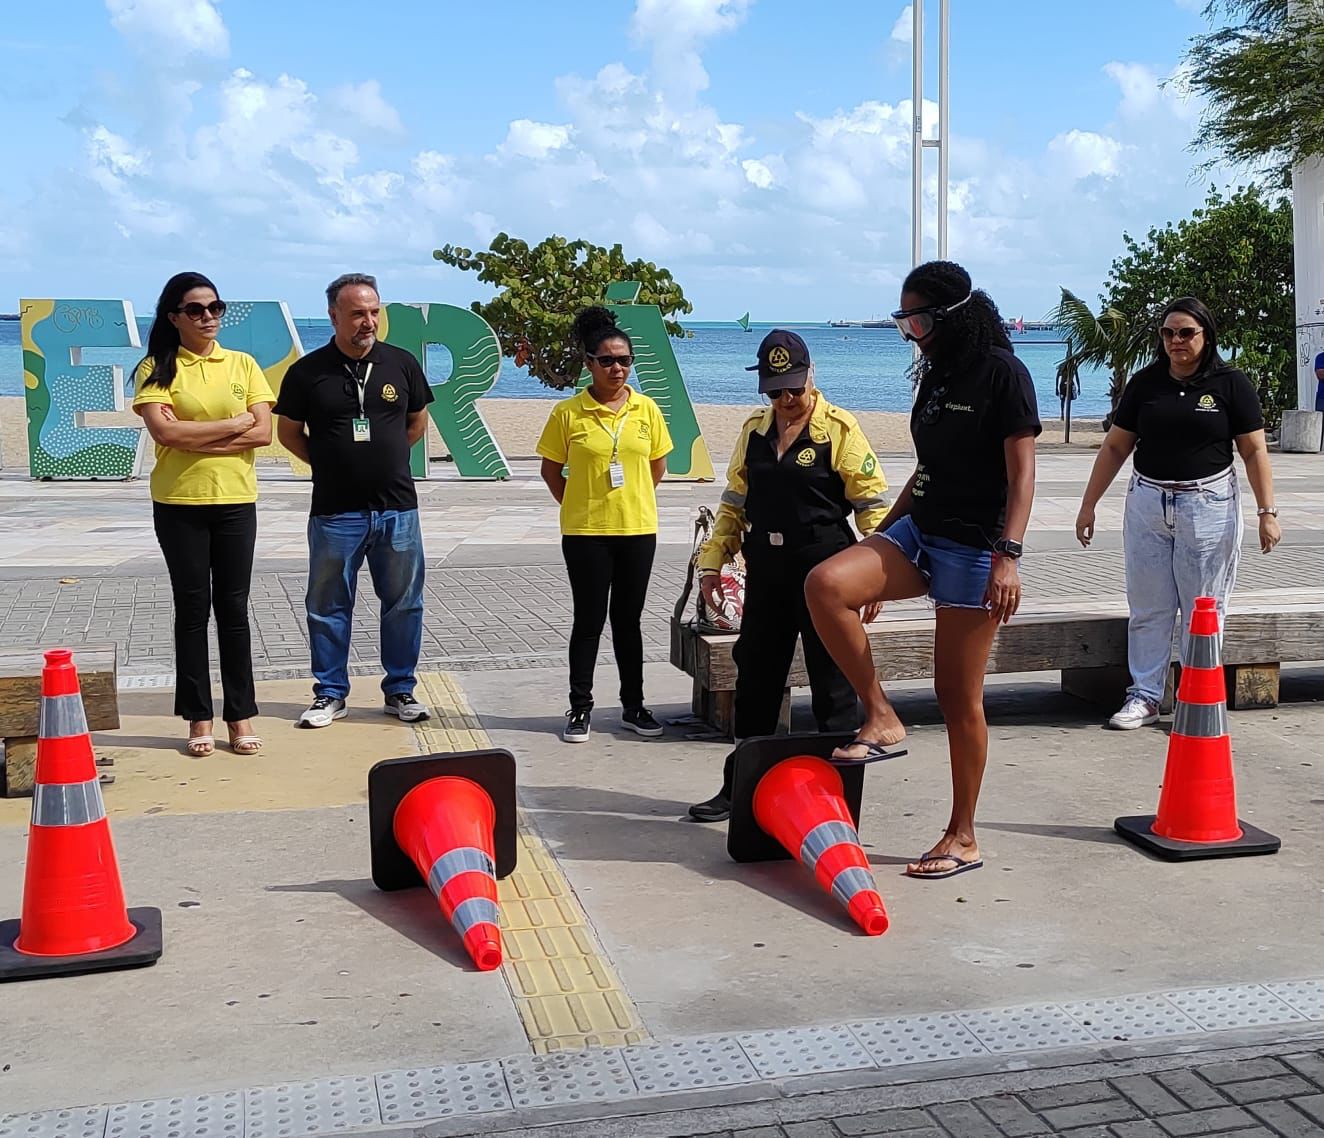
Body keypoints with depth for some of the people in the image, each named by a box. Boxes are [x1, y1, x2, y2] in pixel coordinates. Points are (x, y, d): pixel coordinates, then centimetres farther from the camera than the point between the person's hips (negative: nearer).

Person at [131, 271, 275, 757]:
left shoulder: (242, 365, 5)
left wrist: (192, 437, -12)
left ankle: (241, 715, 12)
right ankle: (199, 719, 13)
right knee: (192, 608, 5)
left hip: (236, 501, 1)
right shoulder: (156, 369, -1)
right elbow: (163, 431, -15)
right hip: (178, 503, -1)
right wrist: (235, 424, -10)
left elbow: (263, 431, -5)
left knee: (233, 607, 5)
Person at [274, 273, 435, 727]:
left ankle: (400, 690, 21)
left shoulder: (402, 363, 3)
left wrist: (386, 459, 12)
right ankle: (330, 694, 19)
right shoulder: (307, 371, -2)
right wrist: (328, 464, 4)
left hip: (398, 508, 1)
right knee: (329, 606, 7)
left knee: (403, 604, 8)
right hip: (335, 512, -1)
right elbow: (288, 432, 9)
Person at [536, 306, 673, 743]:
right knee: (589, 621, 4)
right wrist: (577, 506, 1)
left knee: (628, 620, 12)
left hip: (637, 529, 3)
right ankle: (580, 708, 14)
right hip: (585, 532, -2)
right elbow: (551, 470, 3)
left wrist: (630, 501, 9)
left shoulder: (646, 409, 2)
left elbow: (658, 466, 13)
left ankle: (633, 707, 22)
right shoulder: (567, 413, -5)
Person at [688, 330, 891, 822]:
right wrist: (712, 561, 11)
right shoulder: (754, 431, 10)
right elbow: (734, 502, 17)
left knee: (833, 684, 3)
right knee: (754, 678, 12)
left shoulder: (839, 429, -6)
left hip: (825, 569, -5)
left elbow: (872, 506, -8)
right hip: (765, 571, 6)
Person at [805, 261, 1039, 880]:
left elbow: (1021, 474, -13)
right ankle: (881, 719, -7)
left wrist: (1009, 555, -22)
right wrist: (881, 535, 22)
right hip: (920, 531, 8)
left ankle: (962, 838, 10)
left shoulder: (1002, 371, -8)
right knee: (825, 585, -20)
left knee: (959, 695, -3)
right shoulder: (936, 375, 16)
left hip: (974, 548, -7)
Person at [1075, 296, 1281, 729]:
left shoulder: (1230, 384, -1)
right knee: (1147, 608, 6)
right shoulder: (1145, 383, 6)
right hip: (1147, 503, 3)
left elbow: (1254, 452, -1)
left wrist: (1268, 511, -7)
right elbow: (1115, 447, 9)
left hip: (1209, 507, -2)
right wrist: (1089, 504, 8)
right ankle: (1144, 696, 15)